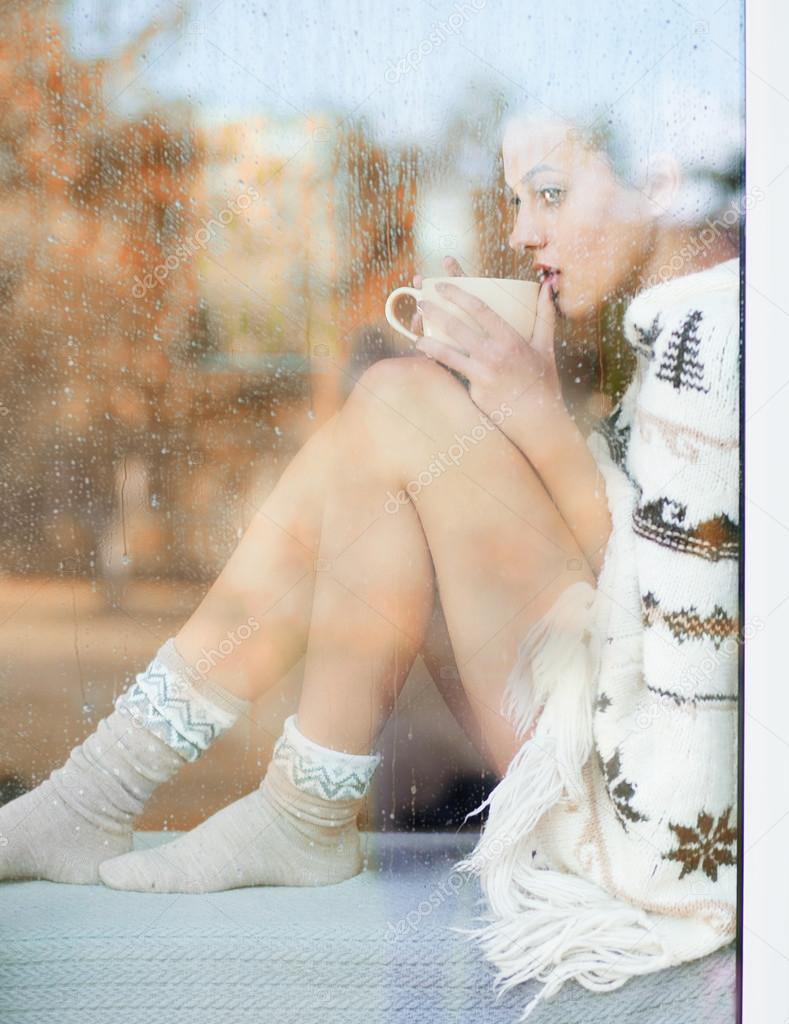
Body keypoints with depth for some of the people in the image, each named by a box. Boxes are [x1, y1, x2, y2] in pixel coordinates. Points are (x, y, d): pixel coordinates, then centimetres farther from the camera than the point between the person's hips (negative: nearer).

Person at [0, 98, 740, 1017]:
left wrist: (542, 418, -17)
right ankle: (92, 803, 5)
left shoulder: (721, 332, -15)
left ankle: (306, 824, -1)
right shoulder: (677, 329, 13)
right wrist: (523, 400, 0)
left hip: (683, 804, -9)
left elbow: (696, 624, -18)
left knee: (401, 403, -16)